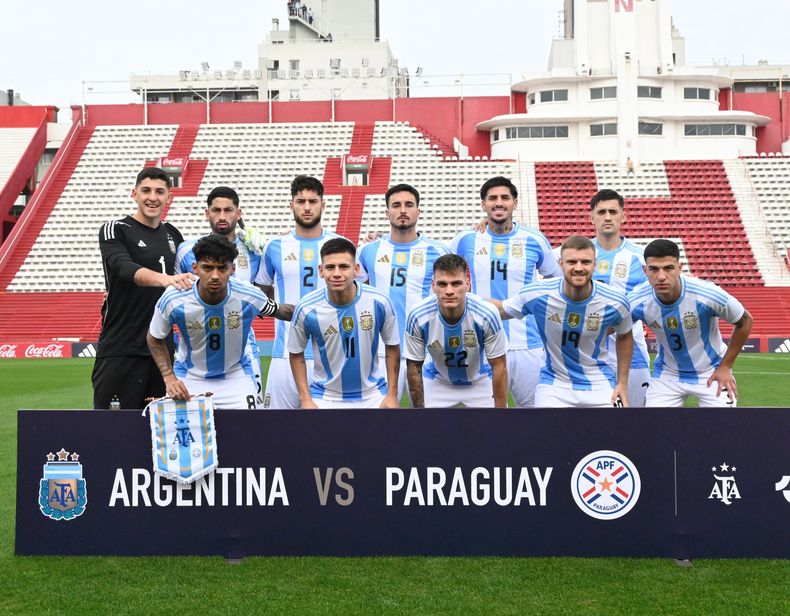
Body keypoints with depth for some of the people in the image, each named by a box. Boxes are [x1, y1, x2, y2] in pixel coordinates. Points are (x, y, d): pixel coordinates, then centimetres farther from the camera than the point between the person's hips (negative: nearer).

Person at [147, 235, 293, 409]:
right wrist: (169, 378, -12)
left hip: (236, 376, 0)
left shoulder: (250, 297, -21)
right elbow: (155, 339, -4)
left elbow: (278, 310, 2)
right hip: (189, 376, 0)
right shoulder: (172, 300, -22)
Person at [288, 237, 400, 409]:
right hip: (324, 397, -1)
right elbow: (296, 354, 0)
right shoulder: (306, 308, -14)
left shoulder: (379, 302, -13)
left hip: (373, 395, 1)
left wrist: (392, 395, -2)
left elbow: (392, 347, 1)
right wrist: (305, 399, -6)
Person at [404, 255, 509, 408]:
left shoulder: (487, 315, -30)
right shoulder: (417, 317, -27)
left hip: (480, 382, 0)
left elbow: (499, 367, -19)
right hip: (437, 383, 1)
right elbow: (414, 367, -13)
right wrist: (419, 408, -10)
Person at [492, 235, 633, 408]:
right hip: (554, 385, -1)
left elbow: (625, 336, 6)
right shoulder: (537, 295, -17)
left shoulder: (616, 302, -13)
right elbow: (501, 310, 1)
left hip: (600, 385, 1)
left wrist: (622, 383, 5)